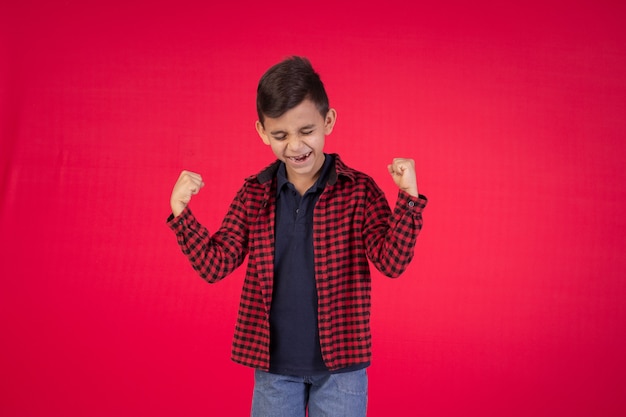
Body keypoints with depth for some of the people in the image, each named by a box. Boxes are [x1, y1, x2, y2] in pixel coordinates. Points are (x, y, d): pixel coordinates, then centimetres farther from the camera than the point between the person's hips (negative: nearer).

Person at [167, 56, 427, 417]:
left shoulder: (358, 190, -9)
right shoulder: (254, 194, -2)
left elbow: (392, 263, -15)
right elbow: (215, 265, -3)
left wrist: (408, 198, -28)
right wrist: (181, 212, -16)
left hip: (340, 365, -2)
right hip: (272, 365, 2)